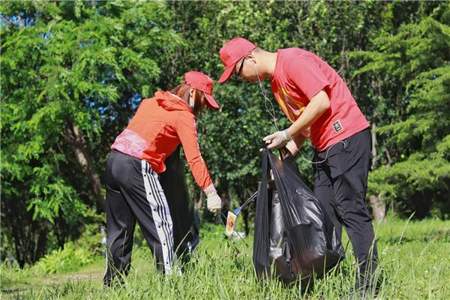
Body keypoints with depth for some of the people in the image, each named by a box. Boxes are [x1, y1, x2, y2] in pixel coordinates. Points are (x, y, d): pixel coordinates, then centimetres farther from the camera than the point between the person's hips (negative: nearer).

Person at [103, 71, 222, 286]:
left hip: (114, 160, 8)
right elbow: (194, 158, -14)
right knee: (161, 224, -3)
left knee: (119, 228, 14)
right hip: (137, 166, -8)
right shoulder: (184, 116, -6)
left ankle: (112, 284, 19)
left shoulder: (150, 102, 17)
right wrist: (210, 192, -17)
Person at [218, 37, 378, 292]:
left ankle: (369, 285, -8)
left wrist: (287, 134, -15)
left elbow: (321, 102, -19)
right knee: (324, 214, 8)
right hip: (325, 147, 10)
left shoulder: (292, 60, -12)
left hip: (346, 137, -10)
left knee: (351, 211, -11)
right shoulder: (275, 82, 17)